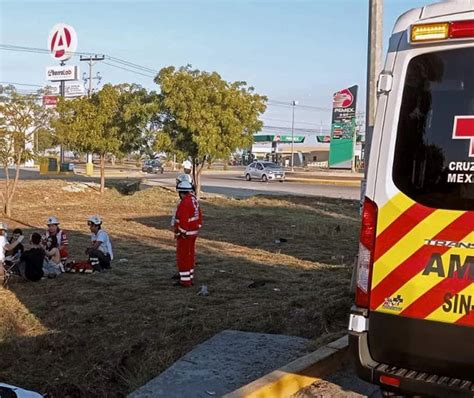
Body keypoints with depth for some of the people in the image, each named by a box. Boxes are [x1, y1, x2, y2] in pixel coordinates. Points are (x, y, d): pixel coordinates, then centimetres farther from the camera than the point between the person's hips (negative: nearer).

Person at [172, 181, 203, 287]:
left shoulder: (184, 203, -22)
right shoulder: (194, 200, 7)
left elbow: (183, 221, -25)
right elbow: (199, 216, 13)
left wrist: (182, 233, -19)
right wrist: (197, 227, 18)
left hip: (184, 234, -9)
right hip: (193, 232, 9)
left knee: (182, 257, -1)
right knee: (190, 255, 15)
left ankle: (185, 281, 3)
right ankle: (190, 278, 22)